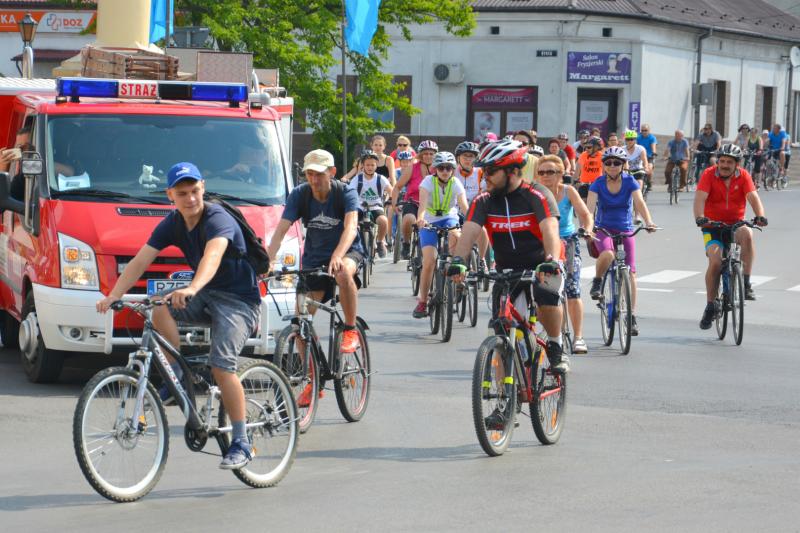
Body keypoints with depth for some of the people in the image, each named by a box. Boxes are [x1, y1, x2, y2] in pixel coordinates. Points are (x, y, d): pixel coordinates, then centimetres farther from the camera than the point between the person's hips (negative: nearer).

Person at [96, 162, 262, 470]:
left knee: (221, 366, -21)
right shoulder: (172, 224, 0)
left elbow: (213, 255, -41)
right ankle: (175, 379, -10)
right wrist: (114, 295, -24)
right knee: (161, 308, -23)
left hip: (239, 300, -6)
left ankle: (241, 444, -11)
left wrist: (192, 289, -61)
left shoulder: (218, 219, -21)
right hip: (207, 296, 6)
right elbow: (140, 261, -8)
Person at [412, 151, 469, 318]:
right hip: (430, 222, -1)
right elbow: (423, 203, -32)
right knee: (429, 261, -14)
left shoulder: (456, 184, -12)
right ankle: (422, 302, -3)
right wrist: (420, 219, -52)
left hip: (449, 218, 1)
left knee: (455, 237, -35)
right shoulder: (428, 182, -16)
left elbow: (464, 205, -26)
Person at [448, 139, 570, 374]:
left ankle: (556, 348, -9)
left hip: (539, 266, -4)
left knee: (549, 298, -34)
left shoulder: (537, 196, -15)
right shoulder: (484, 201, -4)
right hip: (506, 270, 4)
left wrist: (552, 260, -47)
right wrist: (457, 260, -36)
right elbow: (469, 231, -18)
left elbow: (550, 229, -29)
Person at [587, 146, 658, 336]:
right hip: (604, 229, -1)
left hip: (625, 230, 2)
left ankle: (632, 316, 2)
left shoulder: (630, 182, -7)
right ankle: (597, 281, -5)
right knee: (607, 255, -35)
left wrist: (648, 222, -38)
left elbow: (640, 203, -20)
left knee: (630, 272, -6)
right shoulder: (598, 184, -9)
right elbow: (590, 206, -21)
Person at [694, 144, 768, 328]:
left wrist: (761, 216, -36)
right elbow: (700, 198, -22)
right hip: (713, 226, -1)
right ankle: (710, 307, -2)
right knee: (715, 263, -19)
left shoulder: (743, 176, -5)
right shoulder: (709, 174, -10)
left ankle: (747, 283, -25)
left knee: (747, 234, -34)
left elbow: (753, 197, -17)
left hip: (735, 224, 1)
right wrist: (699, 217, -41)